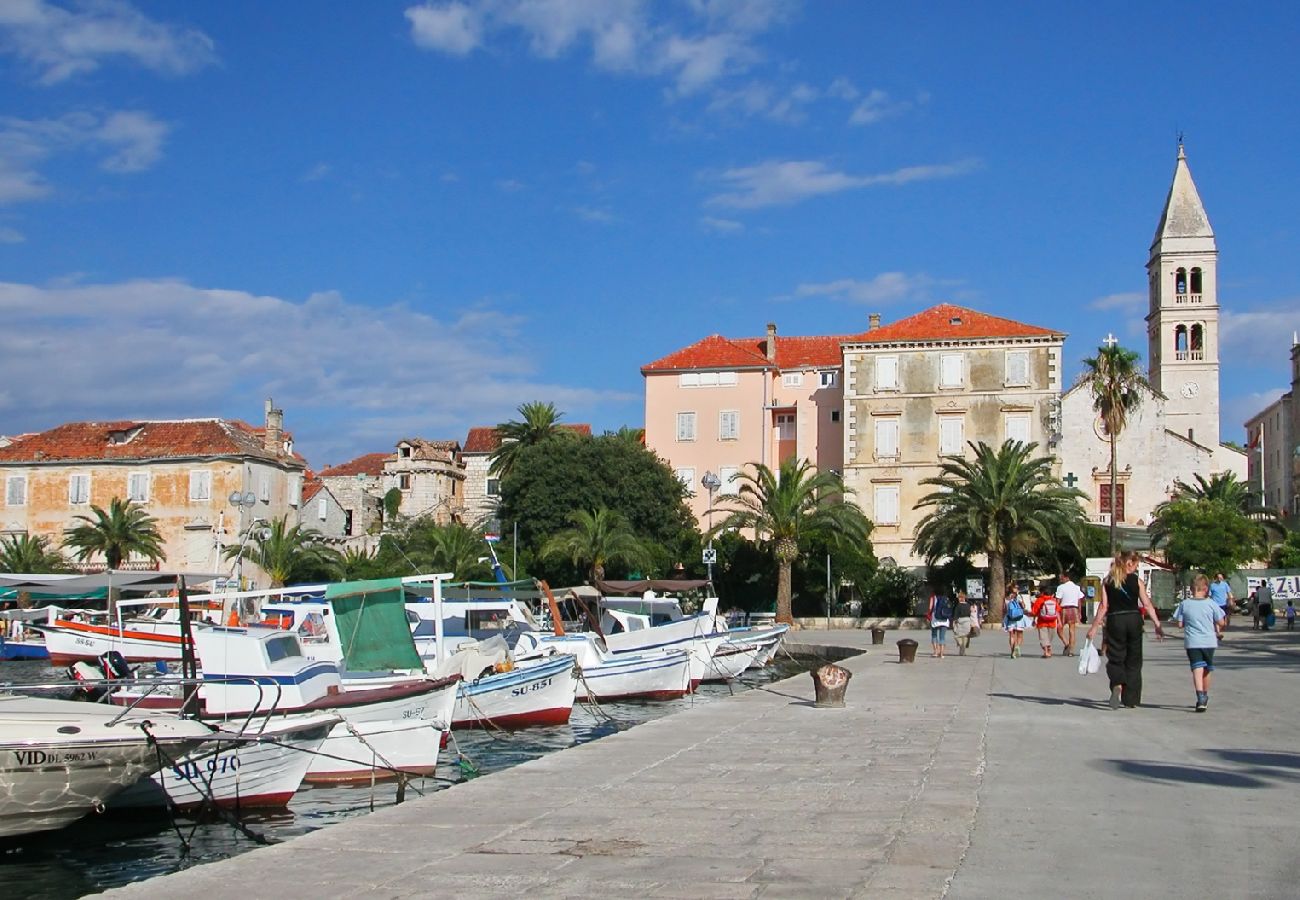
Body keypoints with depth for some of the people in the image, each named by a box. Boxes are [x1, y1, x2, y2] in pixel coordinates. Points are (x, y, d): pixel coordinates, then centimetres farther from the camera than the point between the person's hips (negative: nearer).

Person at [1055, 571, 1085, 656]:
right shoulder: (1077, 587, 11)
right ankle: (1071, 650, 4)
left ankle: (1066, 644, -14)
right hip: (1074, 609, 5)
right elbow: (1080, 601, 12)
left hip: (1064, 609, -5)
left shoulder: (1061, 587, -6)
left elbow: (1058, 601, -10)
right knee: (1072, 631, 7)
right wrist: (1079, 613, 16)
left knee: (1059, 629, 8)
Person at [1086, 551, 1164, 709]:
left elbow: (1104, 606, -3)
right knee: (1133, 661, 11)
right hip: (1133, 620, 0)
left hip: (1114, 621, 0)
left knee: (1115, 658, 7)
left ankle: (1117, 685, -24)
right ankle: (1131, 700, 13)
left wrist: (1094, 626, 1)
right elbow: (1147, 604, -2)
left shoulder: (1107, 582, 2)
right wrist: (1157, 625, 1)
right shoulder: (1136, 581, 0)